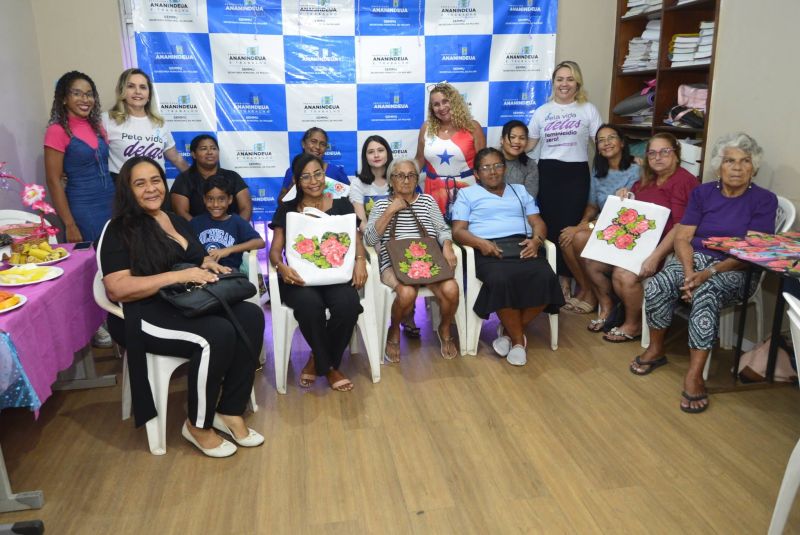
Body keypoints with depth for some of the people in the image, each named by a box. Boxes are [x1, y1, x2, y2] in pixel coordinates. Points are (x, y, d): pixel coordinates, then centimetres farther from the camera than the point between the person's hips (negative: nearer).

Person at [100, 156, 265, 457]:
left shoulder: (177, 222, 18)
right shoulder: (120, 230, -4)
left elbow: (194, 260, 32)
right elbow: (116, 289, -16)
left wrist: (208, 264, 5)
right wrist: (178, 276, -22)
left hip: (190, 303, 7)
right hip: (147, 314, -7)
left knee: (251, 316, -20)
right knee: (218, 334, -33)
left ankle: (230, 412, -10)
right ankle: (198, 425, -11)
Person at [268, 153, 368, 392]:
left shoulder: (341, 204, 13)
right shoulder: (287, 209, 11)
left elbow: (355, 239, 7)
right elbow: (275, 249, 5)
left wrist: (359, 260, -16)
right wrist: (281, 267, -19)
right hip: (300, 277, -1)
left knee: (348, 305, -32)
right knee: (310, 304, -36)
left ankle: (317, 360, -3)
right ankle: (328, 367, -8)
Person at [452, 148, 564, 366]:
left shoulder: (520, 191, 30)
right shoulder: (467, 194, 19)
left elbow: (538, 222, 19)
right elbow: (458, 231, 6)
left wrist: (536, 239, -5)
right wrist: (480, 242, -14)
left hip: (523, 246, 3)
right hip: (488, 250, -3)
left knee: (545, 278, -29)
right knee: (501, 281, -37)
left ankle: (510, 330, -10)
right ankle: (519, 339, -16)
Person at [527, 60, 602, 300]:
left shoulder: (588, 110, 5)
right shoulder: (542, 111, 13)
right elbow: (528, 144, 16)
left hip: (575, 173, -2)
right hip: (547, 173, 2)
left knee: (570, 227, -4)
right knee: (549, 226, 3)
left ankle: (566, 281, 8)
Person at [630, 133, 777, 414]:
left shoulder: (764, 200, -1)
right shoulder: (702, 193, 9)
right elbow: (682, 238, 2)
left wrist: (708, 273, -24)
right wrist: (689, 272, -17)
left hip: (734, 270, -3)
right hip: (694, 259, 3)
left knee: (706, 294, -37)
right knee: (657, 286, -27)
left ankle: (694, 375, -34)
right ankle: (655, 349, -4)